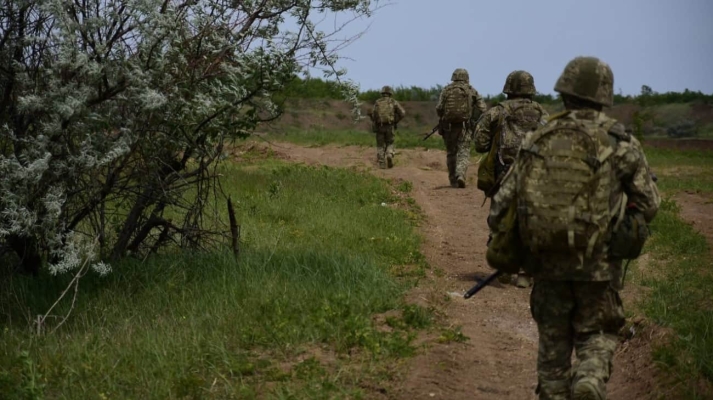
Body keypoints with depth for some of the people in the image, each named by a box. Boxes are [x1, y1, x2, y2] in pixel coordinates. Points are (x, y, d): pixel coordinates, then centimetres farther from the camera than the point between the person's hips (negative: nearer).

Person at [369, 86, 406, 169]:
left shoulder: (377, 102, 5)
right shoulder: (393, 102, 4)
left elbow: (373, 115, -5)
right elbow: (403, 113, -1)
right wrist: (396, 121, 14)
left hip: (379, 127, 0)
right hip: (389, 127, 0)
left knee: (380, 145, 10)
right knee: (389, 144, 16)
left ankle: (382, 163, 1)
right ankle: (389, 155, -11)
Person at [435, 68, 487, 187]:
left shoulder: (446, 89, 3)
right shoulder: (471, 90, 3)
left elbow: (439, 108, -5)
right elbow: (482, 108, -2)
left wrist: (442, 119, 13)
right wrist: (473, 119, 12)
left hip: (448, 126, 2)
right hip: (464, 126, -1)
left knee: (451, 153, 14)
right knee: (463, 152, -1)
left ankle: (453, 180, 18)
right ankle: (460, 174, -25)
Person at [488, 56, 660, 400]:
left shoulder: (537, 141, 0)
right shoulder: (620, 144, -6)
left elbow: (503, 201, 0)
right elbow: (648, 204, -1)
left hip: (547, 260, 2)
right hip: (598, 263, -2)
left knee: (553, 339, 17)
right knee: (596, 334, 13)